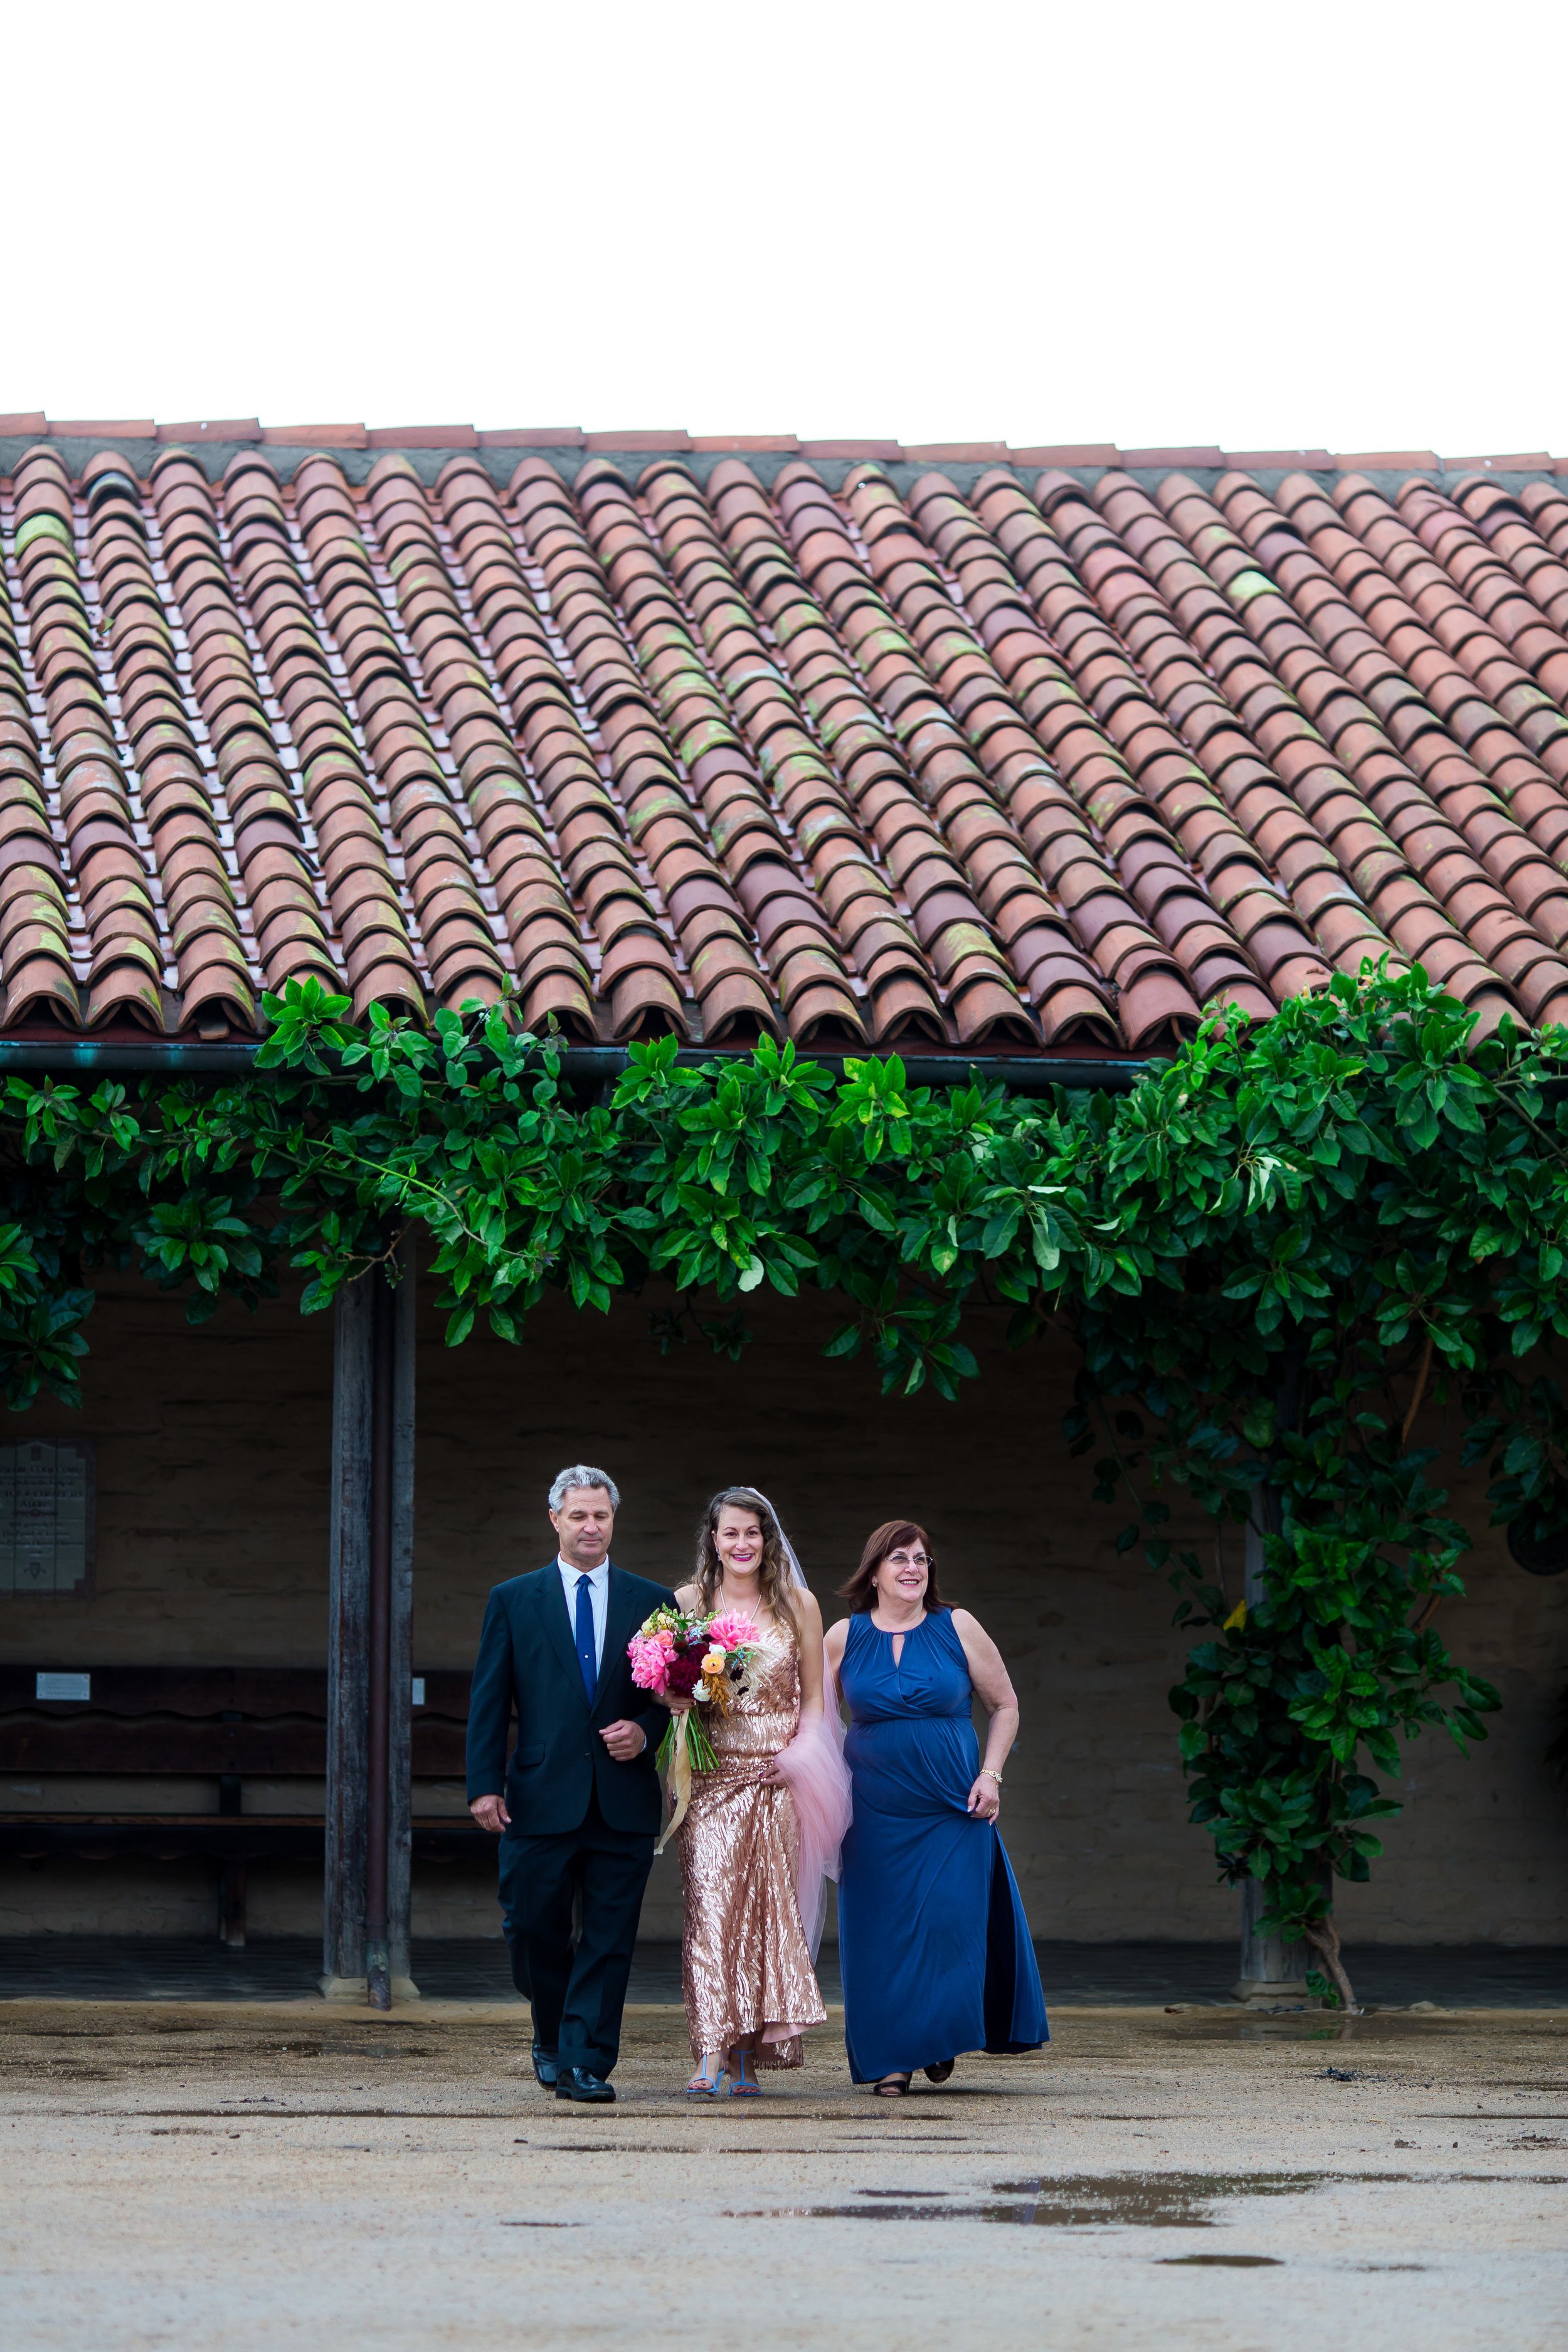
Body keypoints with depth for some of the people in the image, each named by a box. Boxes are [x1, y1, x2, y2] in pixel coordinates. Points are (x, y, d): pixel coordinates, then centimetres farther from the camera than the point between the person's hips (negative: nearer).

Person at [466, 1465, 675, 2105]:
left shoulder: (653, 1603, 10)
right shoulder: (513, 1601, 8)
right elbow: (488, 1701, 4)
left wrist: (646, 1732, -8)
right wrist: (484, 1785, -5)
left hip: (623, 1804, 1)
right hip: (541, 1799, -1)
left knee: (609, 1938, -3)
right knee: (533, 1931, 2)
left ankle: (585, 2063, 1)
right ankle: (553, 2036, 27)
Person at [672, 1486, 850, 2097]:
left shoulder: (797, 1604, 8)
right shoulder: (689, 1602, 7)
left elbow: (814, 1697, 9)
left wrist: (799, 1759, -5)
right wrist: (679, 1700, -10)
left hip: (776, 1778, 1)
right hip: (711, 1777, -1)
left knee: (766, 1908, -3)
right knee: (711, 1905, -12)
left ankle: (748, 2055, 3)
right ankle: (713, 2054, -16)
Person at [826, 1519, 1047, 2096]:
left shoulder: (957, 1628, 1)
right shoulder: (844, 1637, 2)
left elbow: (1005, 1706, 7)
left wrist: (990, 1776, -3)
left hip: (954, 1810, 0)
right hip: (876, 1813, 1)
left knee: (950, 1922, -5)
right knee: (882, 1930, -1)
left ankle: (940, 2041, 16)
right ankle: (891, 2059, 7)